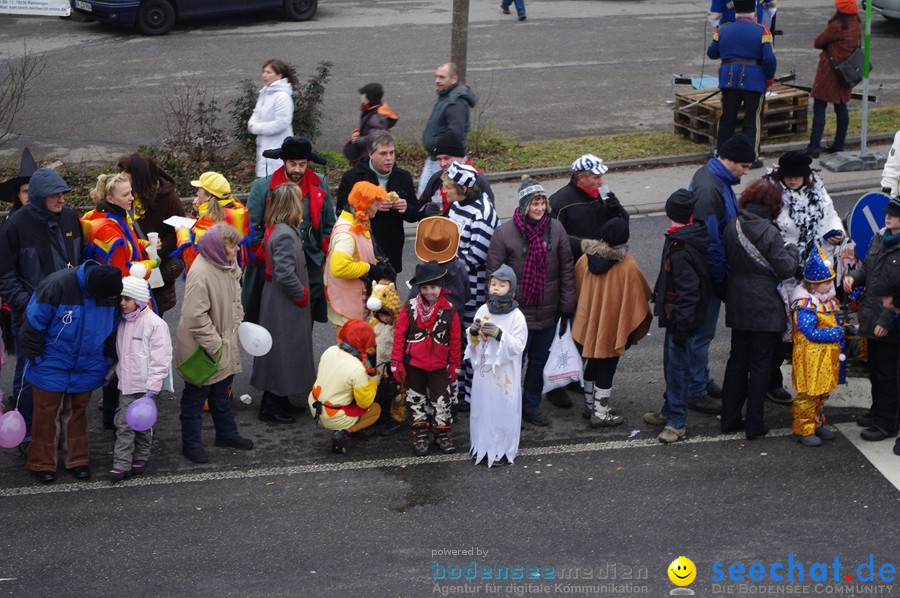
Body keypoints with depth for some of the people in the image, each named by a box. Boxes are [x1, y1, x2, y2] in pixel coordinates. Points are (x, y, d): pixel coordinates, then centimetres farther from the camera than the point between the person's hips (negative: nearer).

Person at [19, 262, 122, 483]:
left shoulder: (111, 291, -11)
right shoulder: (55, 286, -26)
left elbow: (112, 328, 6)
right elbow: (33, 324, -18)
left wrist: (107, 359, 8)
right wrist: (35, 357, -11)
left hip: (87, 366, 4)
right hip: (51, 366, -4)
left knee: (78, 410, 15)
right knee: (47, 413, 5)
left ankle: (78, 459, 28)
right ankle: (42, 463, 17)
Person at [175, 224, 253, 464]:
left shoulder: (228, 267, 0)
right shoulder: (200, 273, -29)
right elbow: (195, 317, -29)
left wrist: (237, 323, 10)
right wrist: (214, 345, -23)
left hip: (224, 342, 9)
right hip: (200, 349, -9)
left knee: (221, 389, 24)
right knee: (196, 395, 7)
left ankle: (226, 433, 39)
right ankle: (191, 443, 20)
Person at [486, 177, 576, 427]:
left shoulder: (555, 229, -1)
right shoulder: (504, 233, -11)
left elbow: (566, 270, 5)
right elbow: (494, 274, -7)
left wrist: (567, 308, 4)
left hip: (547, 312, 4)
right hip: (517, 312, -4)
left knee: (540, 361, 16)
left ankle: (531, 406, 32)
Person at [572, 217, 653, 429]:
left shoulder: (586, 259, -6)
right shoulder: (628, 265, -18)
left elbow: (576, 290, 9)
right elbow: (639, 298, -10)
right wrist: (638, 327, 5)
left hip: (588, 322, 5)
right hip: (613, 327, -5)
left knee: (592, 363, 20)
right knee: (607, 367, 5)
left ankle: (590, 404, 34)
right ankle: (600, 413, 9)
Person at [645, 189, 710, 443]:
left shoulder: (681, 250, -25)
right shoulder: (693, 237, 4)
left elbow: (688, 291, -26)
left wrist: (681, 326, -24)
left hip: (682, 317, -10)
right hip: (679, 316, 10)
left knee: (677, 365, -2)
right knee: (672, 363, 20)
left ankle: (677, 421, 5)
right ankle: (670, 411, 34)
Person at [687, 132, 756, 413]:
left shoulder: (711, 175, 7)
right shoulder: (709, 189, -27)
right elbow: (710, 241, -26)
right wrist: (721, 278, -19)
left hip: (711, 270, 10)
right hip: (708, 274, -10)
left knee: (703, 329, 21)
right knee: (702, 331, 0)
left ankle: (702, 379, 35)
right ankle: (696, 393, 9)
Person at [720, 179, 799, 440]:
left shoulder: (732, 227, -1)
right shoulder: (769, 232, -19)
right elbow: (784, 269, -15)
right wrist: (792, 250, 4)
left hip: (738, 306, 6)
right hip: (766, 308, -6)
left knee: (737, 360, 16)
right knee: (760, 365, 3)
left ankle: (730, 418, 21)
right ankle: (754, 425, 9)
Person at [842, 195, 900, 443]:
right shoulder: (879, 238, 7)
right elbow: (866, 266, 20)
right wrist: (853, 276, -2)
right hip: (872, 318, 8)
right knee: (875, 369, 21)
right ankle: (877, 411, 37)